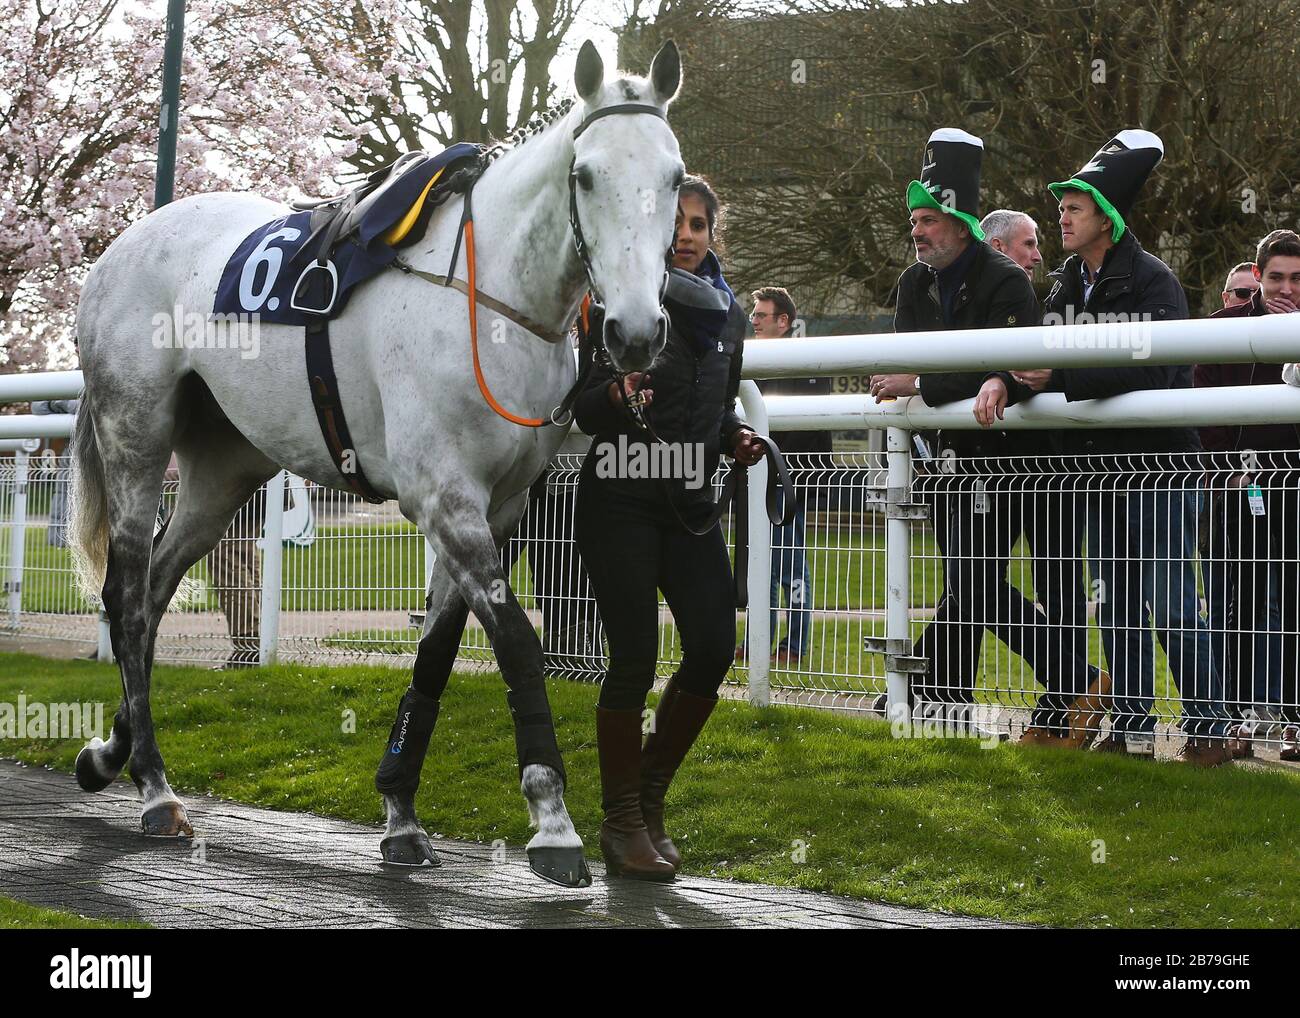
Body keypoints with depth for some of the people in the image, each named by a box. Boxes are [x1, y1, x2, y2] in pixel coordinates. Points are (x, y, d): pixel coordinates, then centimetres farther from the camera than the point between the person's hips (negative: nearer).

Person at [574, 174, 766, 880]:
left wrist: (737, 439, 4)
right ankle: (621, 824, 3)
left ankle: (650, 798, 14)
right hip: (620, 502, -5)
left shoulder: (728, 312, 12)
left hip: (690, 504, 5)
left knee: (713, 649, -6)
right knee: (634, 656, -9)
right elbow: (583, 411, -6)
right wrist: (617, 393, -27)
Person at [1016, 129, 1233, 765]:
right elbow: (1044, 356, 8)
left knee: (1173, 605, -6)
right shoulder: (1064, 287, 11)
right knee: (1115, 606, 11)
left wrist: (1058, 377, -31)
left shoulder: (1151, 279, -12)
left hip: (1158, 465, -7)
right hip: (1099, 468, 7)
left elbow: (1148, 367, -26)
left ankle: (1207, 727, 3)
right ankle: (1132, 725, 20)